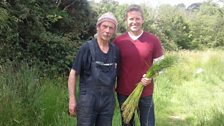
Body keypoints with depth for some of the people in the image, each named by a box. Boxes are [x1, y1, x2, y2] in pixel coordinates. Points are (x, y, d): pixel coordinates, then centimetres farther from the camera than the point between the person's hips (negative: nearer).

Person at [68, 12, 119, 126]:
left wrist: (113, 95, 12)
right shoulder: (87, 48, -9)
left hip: (108, 101, 4)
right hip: (88, 100, -4)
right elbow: (73, 73, -7)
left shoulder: (115, 51, 3)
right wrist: (72, 99, -10)